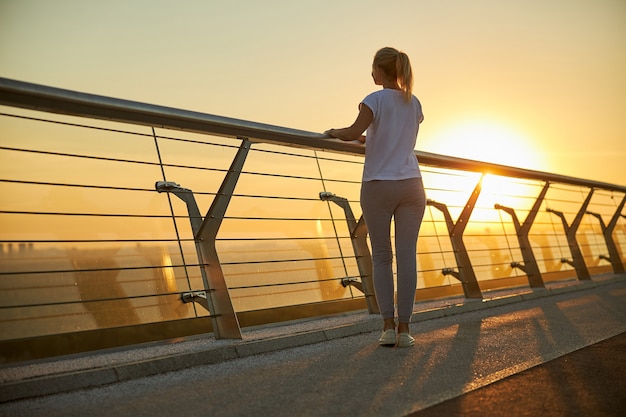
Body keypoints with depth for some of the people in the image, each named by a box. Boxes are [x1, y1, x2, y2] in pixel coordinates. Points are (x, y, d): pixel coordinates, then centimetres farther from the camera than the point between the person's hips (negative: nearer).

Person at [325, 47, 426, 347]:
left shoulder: (375, 100, -5)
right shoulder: (414, 103, 12)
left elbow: (352, 133, -18)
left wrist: (335, 132, 2)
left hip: (378, 186, -3)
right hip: (410, 185, 4)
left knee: (381, 256, 5)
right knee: (407, 255, 2)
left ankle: (388, 326, 2)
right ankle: (404, 328, 3)